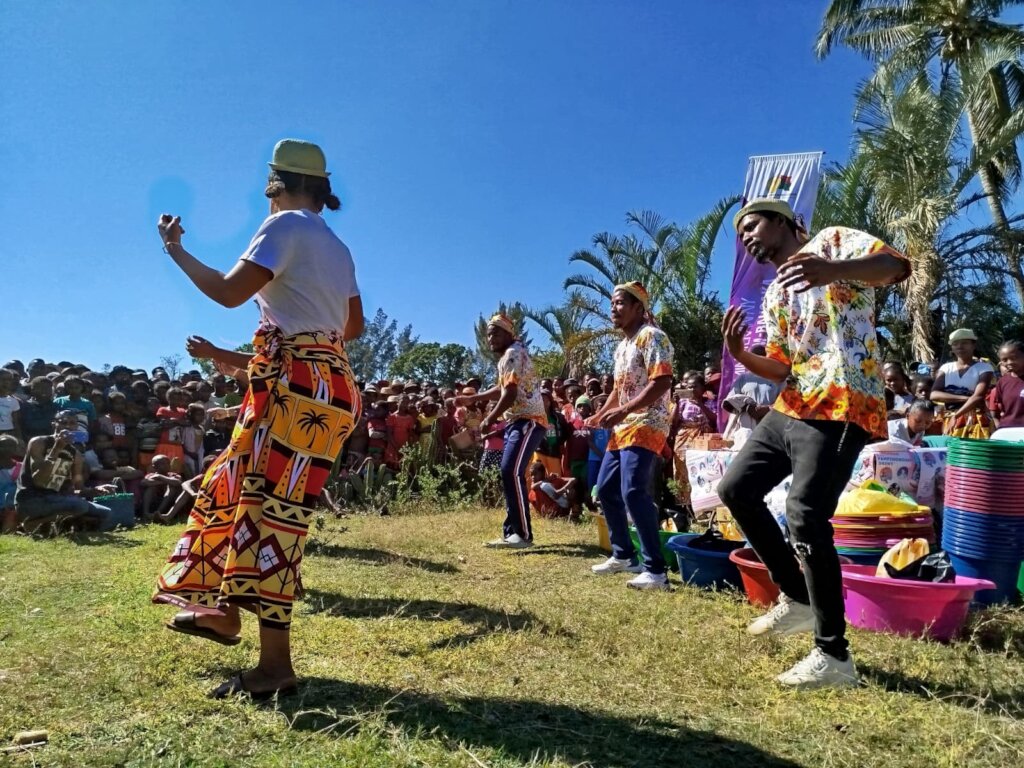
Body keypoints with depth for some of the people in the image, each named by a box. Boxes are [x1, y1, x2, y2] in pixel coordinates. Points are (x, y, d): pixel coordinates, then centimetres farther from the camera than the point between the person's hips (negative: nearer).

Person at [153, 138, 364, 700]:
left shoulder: (286, 225, -5)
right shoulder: (337, 247, 20)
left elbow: (229, 291, -13)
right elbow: (354, 325, 24)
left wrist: (175, 249, 5)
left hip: (297, 386, -10)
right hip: (320, 382, 10)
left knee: (269, 510, -9)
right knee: (231, 485, 18)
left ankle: (276, 665, -6)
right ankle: (225, 610, 28)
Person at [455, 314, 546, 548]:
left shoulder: (514, 353, -12)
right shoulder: (505, 357, 20)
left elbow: (511, 394, -19)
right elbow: (502, 389, 35)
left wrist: (490, 419, -13)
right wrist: (471, 399, 34)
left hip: (529, 420, -11)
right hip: (515, 421, 11)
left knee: (512, 472, -18)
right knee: (508, 474, 9)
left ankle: (523, 534, -13)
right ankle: (511, 532, 14)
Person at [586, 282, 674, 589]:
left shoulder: (651, 336, -9)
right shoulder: (622, 345, 20)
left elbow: (662, 382, -21)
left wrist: (622, 411, -27)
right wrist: (599, 414, 11)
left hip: (646, 426, -10)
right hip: (622, 429, 10)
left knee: (634, 493, -21)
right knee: (606, 490, 12)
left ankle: (656, 570, -15)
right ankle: (623, 555, 25)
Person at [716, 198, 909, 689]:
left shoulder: (833, 241, 4)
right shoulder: (773, 297, 22)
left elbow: (897, 266, -14)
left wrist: (831, 271, -34)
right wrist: (740, 355, -2)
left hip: (842, 405, -9)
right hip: (791, 406, 9)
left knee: (804, 516, -17)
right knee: (736, 489, 9)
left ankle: (834, 655, -5)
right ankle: (798, 598, 19)